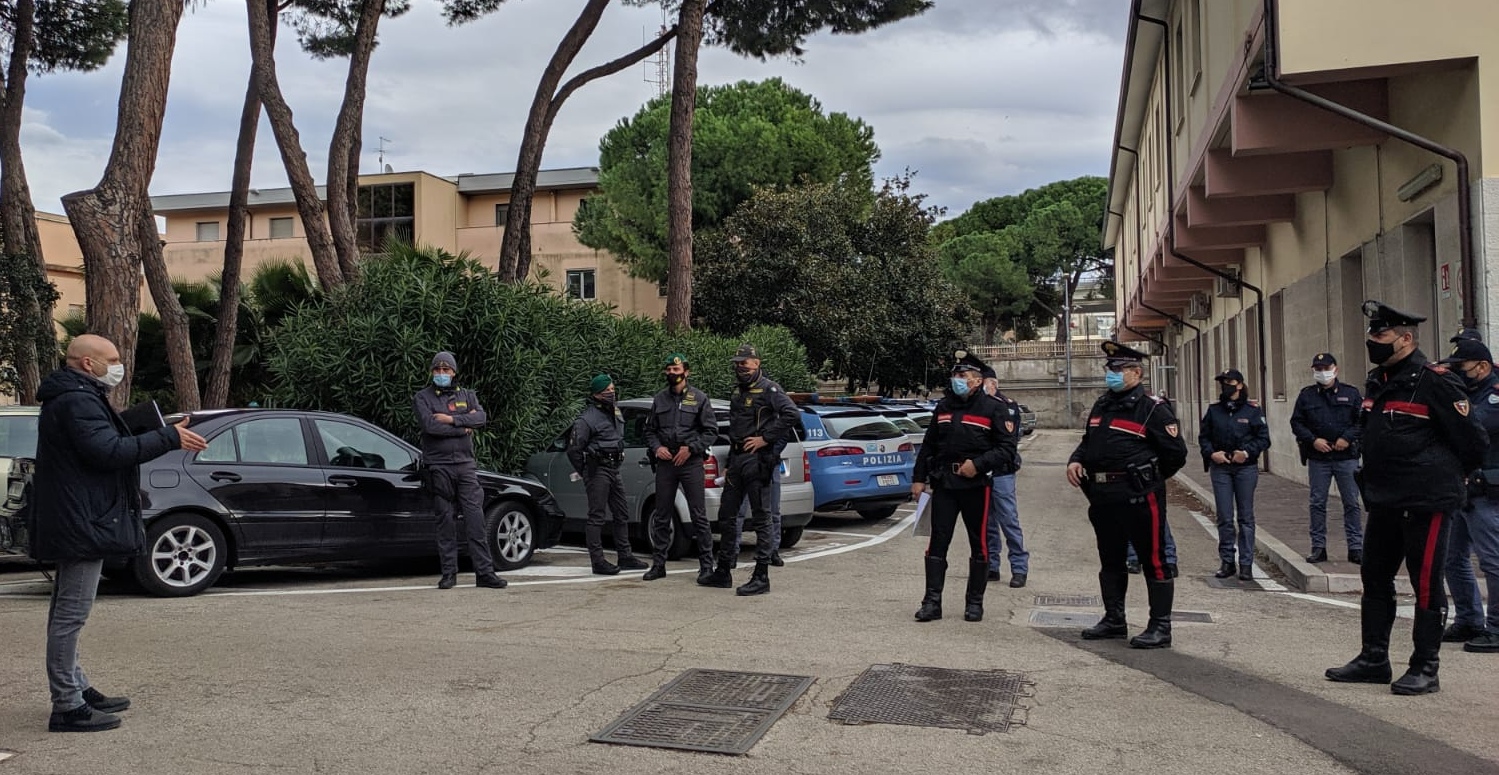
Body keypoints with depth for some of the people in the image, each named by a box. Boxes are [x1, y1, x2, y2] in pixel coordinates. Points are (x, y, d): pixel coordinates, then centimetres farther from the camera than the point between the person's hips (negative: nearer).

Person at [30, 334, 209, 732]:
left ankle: (78, 689, 30)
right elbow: (109, 451, -25)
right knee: (70, 614, -7)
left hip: (76, 521, 12)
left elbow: (107, 446, 18)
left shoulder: (76, 398, 18)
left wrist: (164, 437, 10)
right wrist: (170, 438, -21)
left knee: (67, 613, 18)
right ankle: (67, 707, -3)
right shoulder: (76, 401, -17)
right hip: (81, 523, -12)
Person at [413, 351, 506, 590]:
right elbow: (429, 425, -11)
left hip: (466, 465, 2)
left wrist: (452, 420, -12)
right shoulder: (423, 397, 7)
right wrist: (464, 426, -6)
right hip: (438, 466, -2)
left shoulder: (467, 395, 16)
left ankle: (485, 572, -3)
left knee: (476, 519, -3)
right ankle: (449, 573, 9)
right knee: (446, 520, 1)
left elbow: (481, 417, -3)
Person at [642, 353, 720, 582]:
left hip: (691, 462, -4)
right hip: (665, 463, 4)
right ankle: (658, 564, 17)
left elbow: (711, 431, 0)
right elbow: (649, 430, 17)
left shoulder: (699, 398, 1)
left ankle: (706, 565, 2)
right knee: (661, 516, 8)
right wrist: (656, 447, -1)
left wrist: (690, 448, -10)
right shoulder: (659, 399, 12)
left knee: (699, 515, -4)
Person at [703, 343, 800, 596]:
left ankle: (761, 577, 1)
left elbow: (792, 415, -22)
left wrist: (765, 438, -18)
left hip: (757, 460, -9)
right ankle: (723, 572, 22)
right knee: (726, 516, 12)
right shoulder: (737, 394, 19)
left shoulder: (768, 389, -8)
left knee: (761, 518, -3)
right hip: (737, 461, 9)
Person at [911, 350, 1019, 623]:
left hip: (977, 484, -4)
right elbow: (928, 445, 18)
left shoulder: (994, 408, -2)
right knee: (938, 542, 0)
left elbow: (1008, 447, -7)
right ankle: (932, 601, 3)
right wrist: (919, 478, 12)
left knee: (979, 544, 5)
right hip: (944, 483, 4)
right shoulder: (943, 407, 14)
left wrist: (978, 464, -17)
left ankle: (974, 602, 16)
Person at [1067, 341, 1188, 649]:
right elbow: (1088, 441, 24)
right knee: (1110, 560, 16)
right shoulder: (1101, 405, 14)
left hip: (1139, 496, -8)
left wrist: (1148, 479, 3)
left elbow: (1176, 453, -7)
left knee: (1153, 560, -1)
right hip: (1103, 496, 8)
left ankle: (1160, 627, 6)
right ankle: (1114, 620, 28)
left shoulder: (1153, 408, -9)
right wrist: (1075, 461, 4)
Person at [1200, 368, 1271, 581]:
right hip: (1221, 468, 2)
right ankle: (1226, 561, 12)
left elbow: (1263, 438, -1)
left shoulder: (1252, 410, -1)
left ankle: (1246, 564, 9)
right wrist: (1211, 453, -6)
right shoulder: (1213, 410, 7)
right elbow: (1203, 437, 11)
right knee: (1224, 518, 2)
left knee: (1246, 517, 4)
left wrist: (1247, 452, -15)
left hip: (1246, 468, -2)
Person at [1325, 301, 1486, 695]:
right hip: (1383, 501, 9)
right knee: (1375, 579, 14)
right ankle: (1373, 659, 24)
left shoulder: (1434, 381, -14)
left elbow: (1473, 440, -11)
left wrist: (1447, 475, 2)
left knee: (1426, 585, 0)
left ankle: (1425, 669, 10)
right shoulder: (1376, 382, 10)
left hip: (1426, 502, -9)